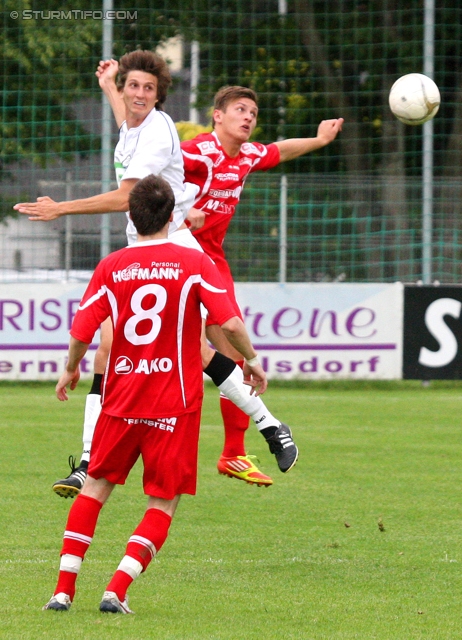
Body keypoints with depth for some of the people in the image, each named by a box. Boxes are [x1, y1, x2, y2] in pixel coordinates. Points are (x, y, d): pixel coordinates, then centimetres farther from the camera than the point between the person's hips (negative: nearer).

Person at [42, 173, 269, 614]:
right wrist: (251, 359, 6)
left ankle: (64, 588, 12)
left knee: (96, 486, 18)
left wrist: (70, 370, 18)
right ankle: (118, 589, -9)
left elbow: (81, 332, -1)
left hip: (121, 397, 2)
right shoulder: (194, 263, -5)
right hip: (175, 403, -2)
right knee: (163, 503, 7)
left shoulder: (110, 267, 0)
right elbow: (229, 321, -12)